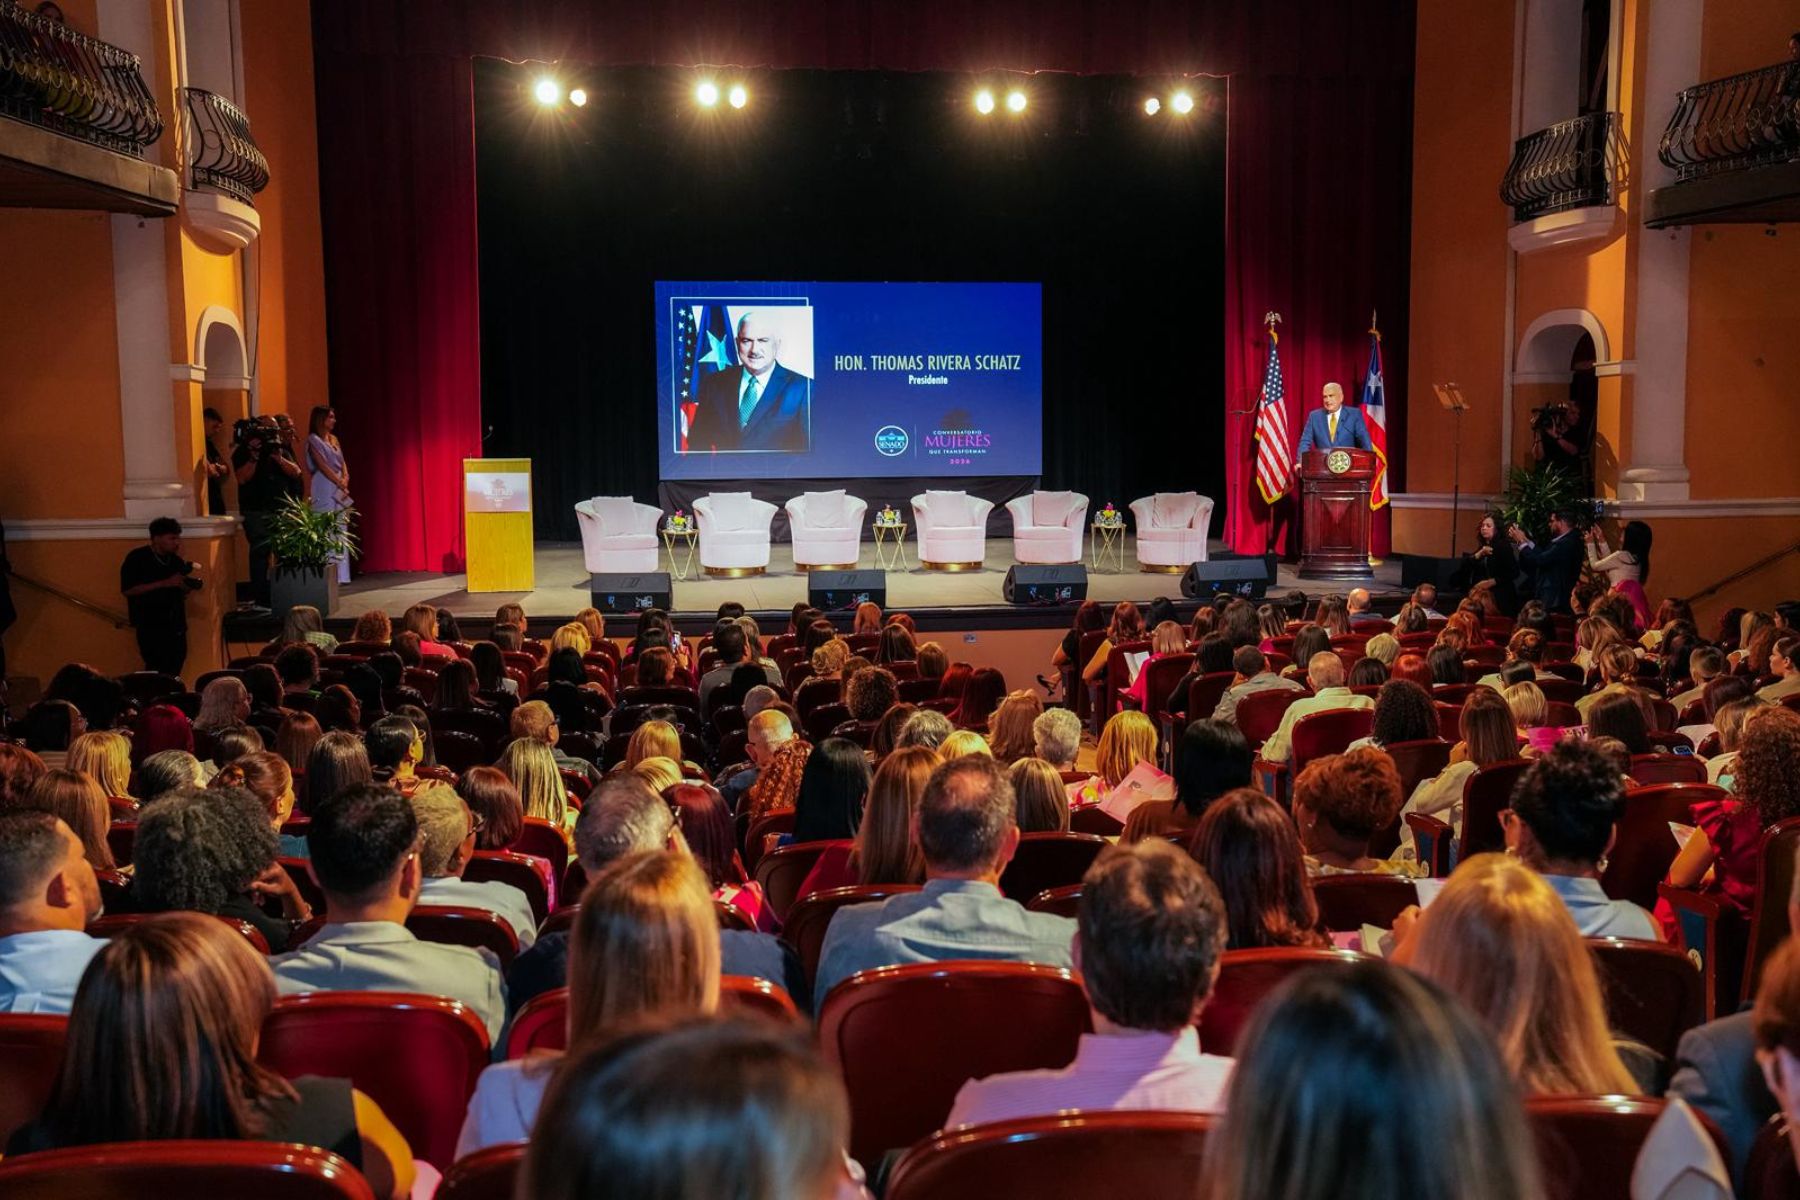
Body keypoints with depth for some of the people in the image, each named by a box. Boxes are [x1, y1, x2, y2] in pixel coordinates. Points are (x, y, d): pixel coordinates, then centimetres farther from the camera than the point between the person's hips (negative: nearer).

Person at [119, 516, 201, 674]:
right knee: (157, 672, -13)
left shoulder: (177, 561, 10)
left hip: (175, 625, 6)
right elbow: (128, 590, -14)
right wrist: (164, 583, -18)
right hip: (150, 626, -5)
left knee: (173, 673, 5)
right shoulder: (137, 558, -6)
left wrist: (189, 586, -6)